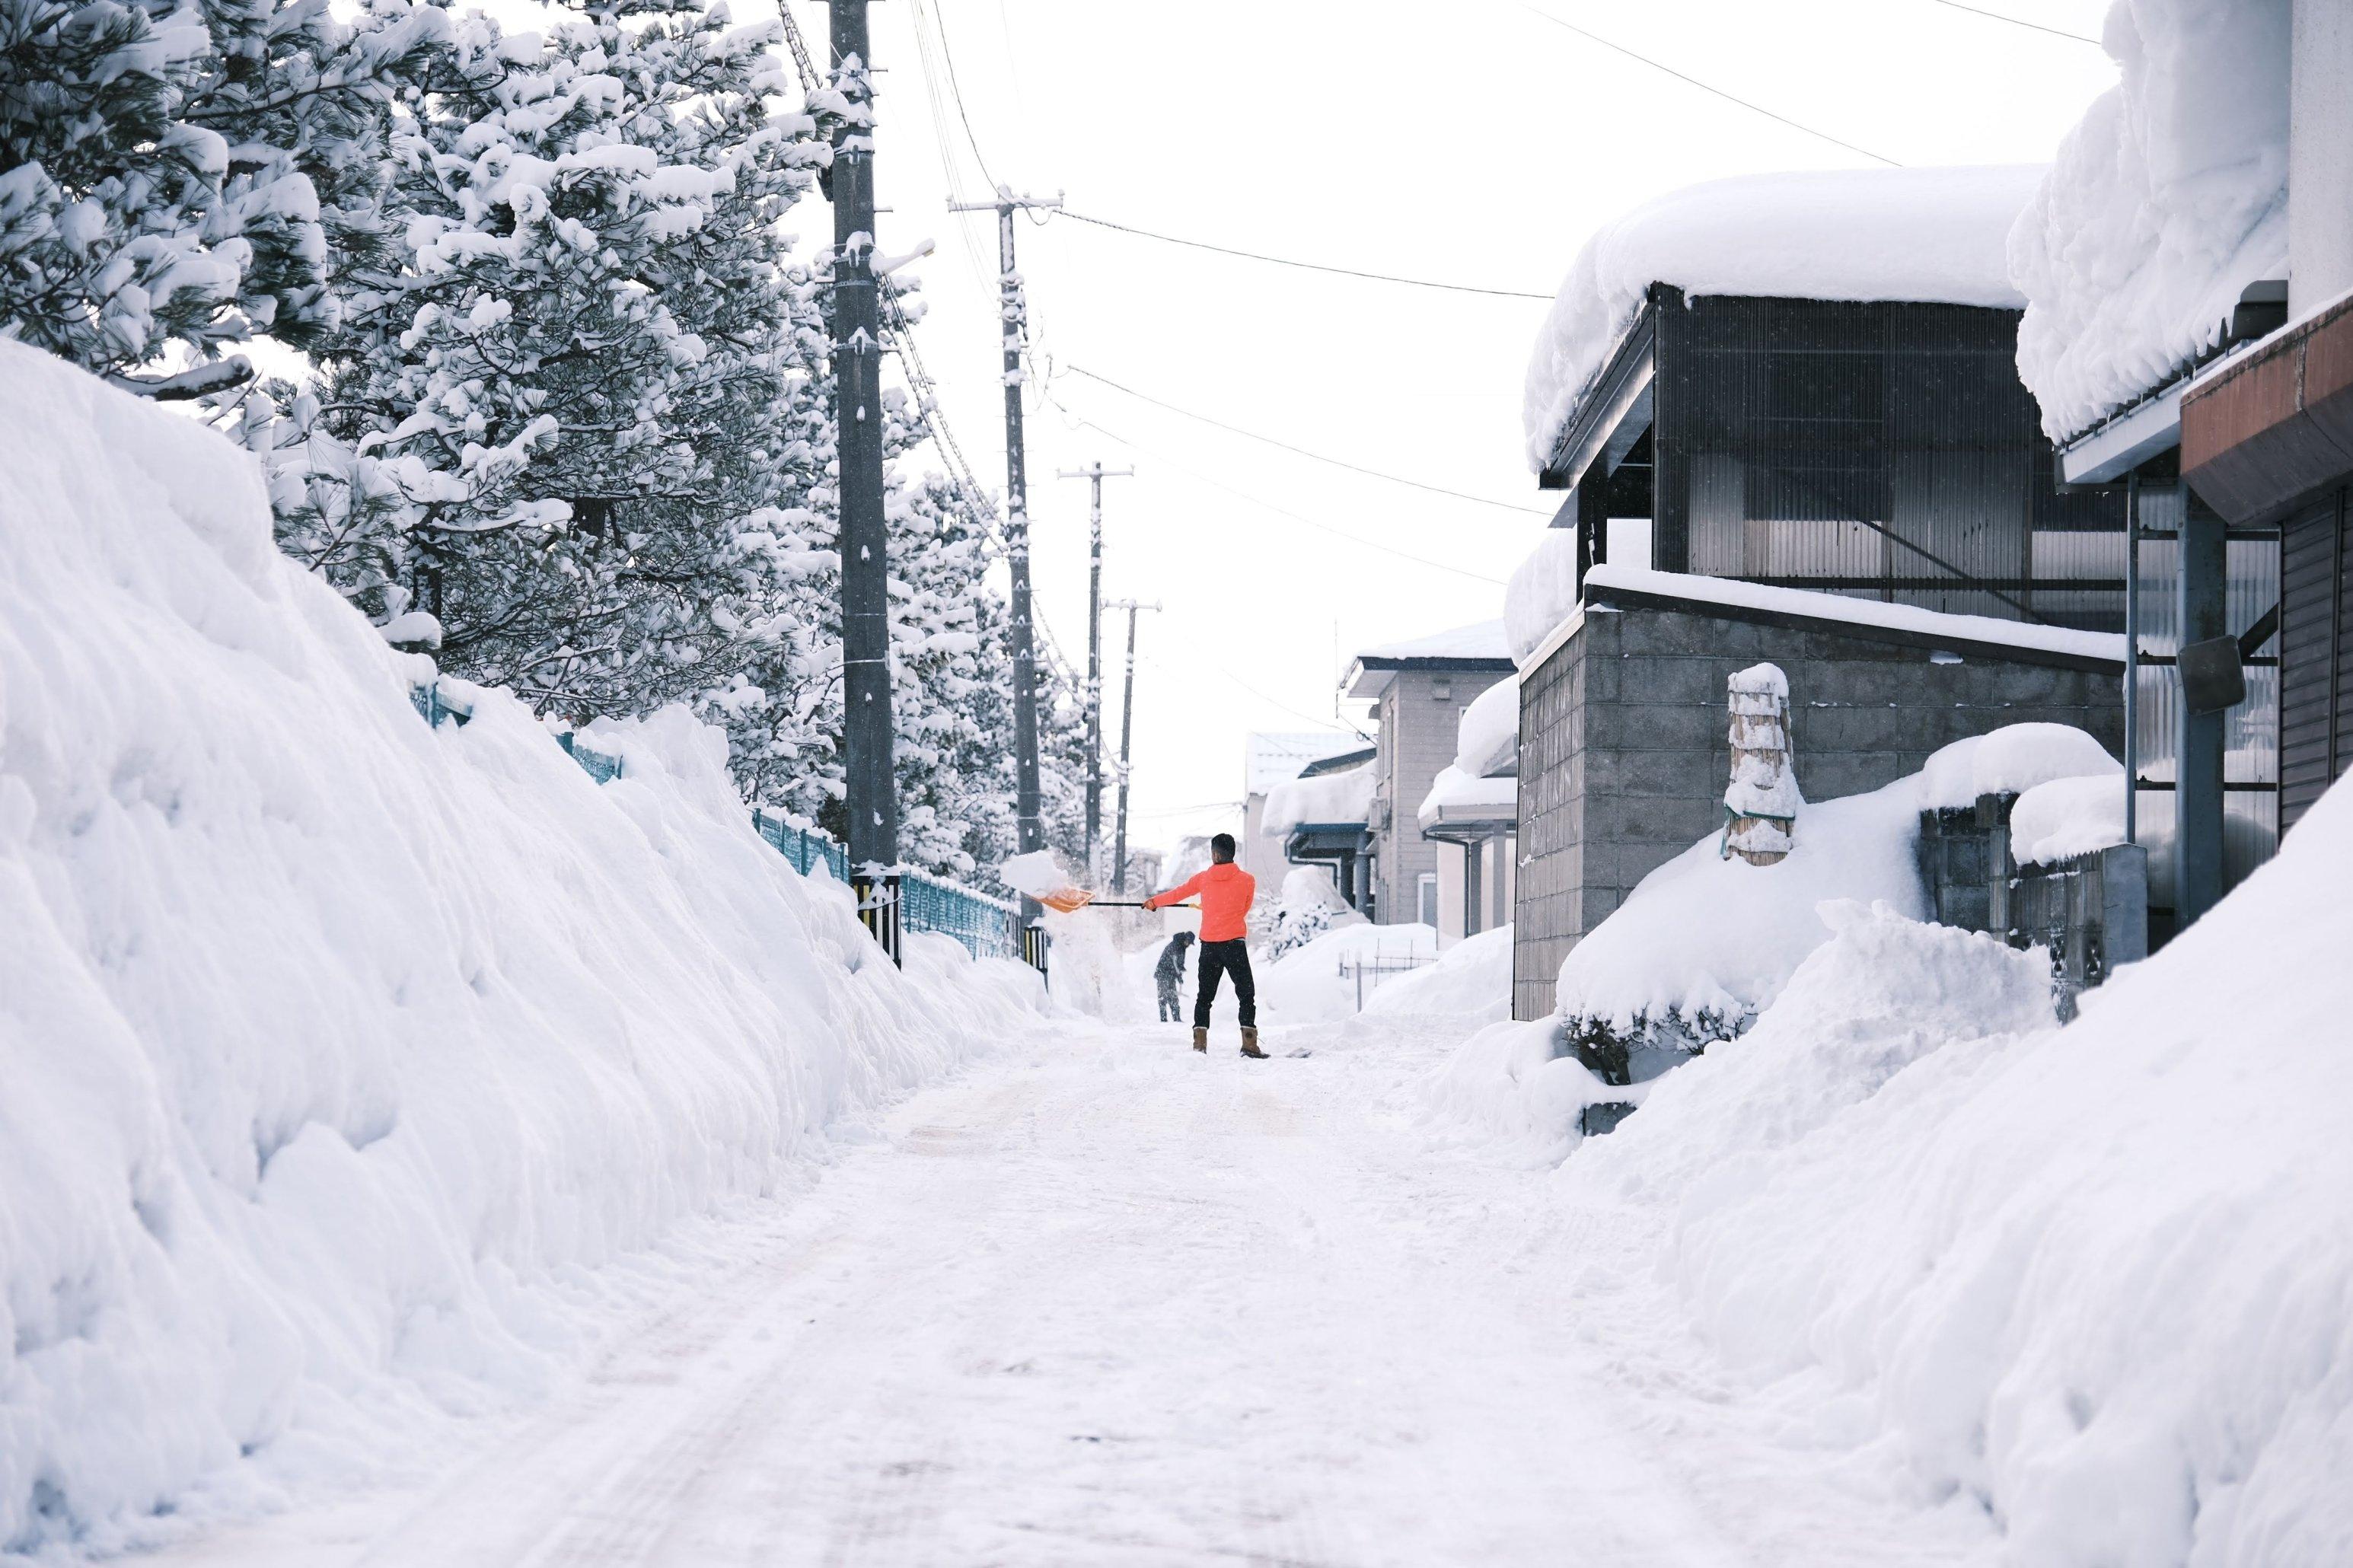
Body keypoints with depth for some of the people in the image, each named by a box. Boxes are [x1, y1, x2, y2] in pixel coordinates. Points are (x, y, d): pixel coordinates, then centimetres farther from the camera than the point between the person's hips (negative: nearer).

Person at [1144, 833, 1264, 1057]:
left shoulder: (1203, 879, 2)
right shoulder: (1247, 880, -4)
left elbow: (1176, 894, 16)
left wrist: (1153, 902, 34)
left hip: (1208, 944, 3)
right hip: (1234, 943, -3)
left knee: (1204, 996, 13)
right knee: (1247, 994, 0)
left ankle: (1199, 1044, 9)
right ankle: (1249, 1044, -11)